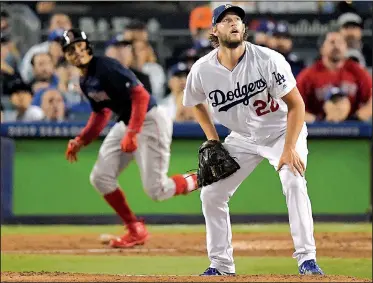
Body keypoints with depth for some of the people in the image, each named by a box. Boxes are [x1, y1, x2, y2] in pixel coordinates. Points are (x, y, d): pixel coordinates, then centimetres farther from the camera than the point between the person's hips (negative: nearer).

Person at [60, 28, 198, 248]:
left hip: (150, 121, -9)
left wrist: (132, 134, -31)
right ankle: (136, 230, 12)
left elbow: (140, 95, -26)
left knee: (156, 190, -12)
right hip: (125, 124, 9)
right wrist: (81, 141, 11)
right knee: (100, 178, 1)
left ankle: (199, 182, 16)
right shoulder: (85, 82, 9)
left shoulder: (105, 67, -20)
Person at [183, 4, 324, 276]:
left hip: (282, 131, -4)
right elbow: (196, 102, 8)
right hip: (242, 139, 4)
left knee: (294, 182, -27)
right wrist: (213, 141, 0)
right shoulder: (202, 70, -16)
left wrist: (289, 148, -31)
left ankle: (307, 259, -22)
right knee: (211, 194, 0)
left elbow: (296, 104, -23)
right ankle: (221, 265, 13)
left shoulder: (268, 60, -26)